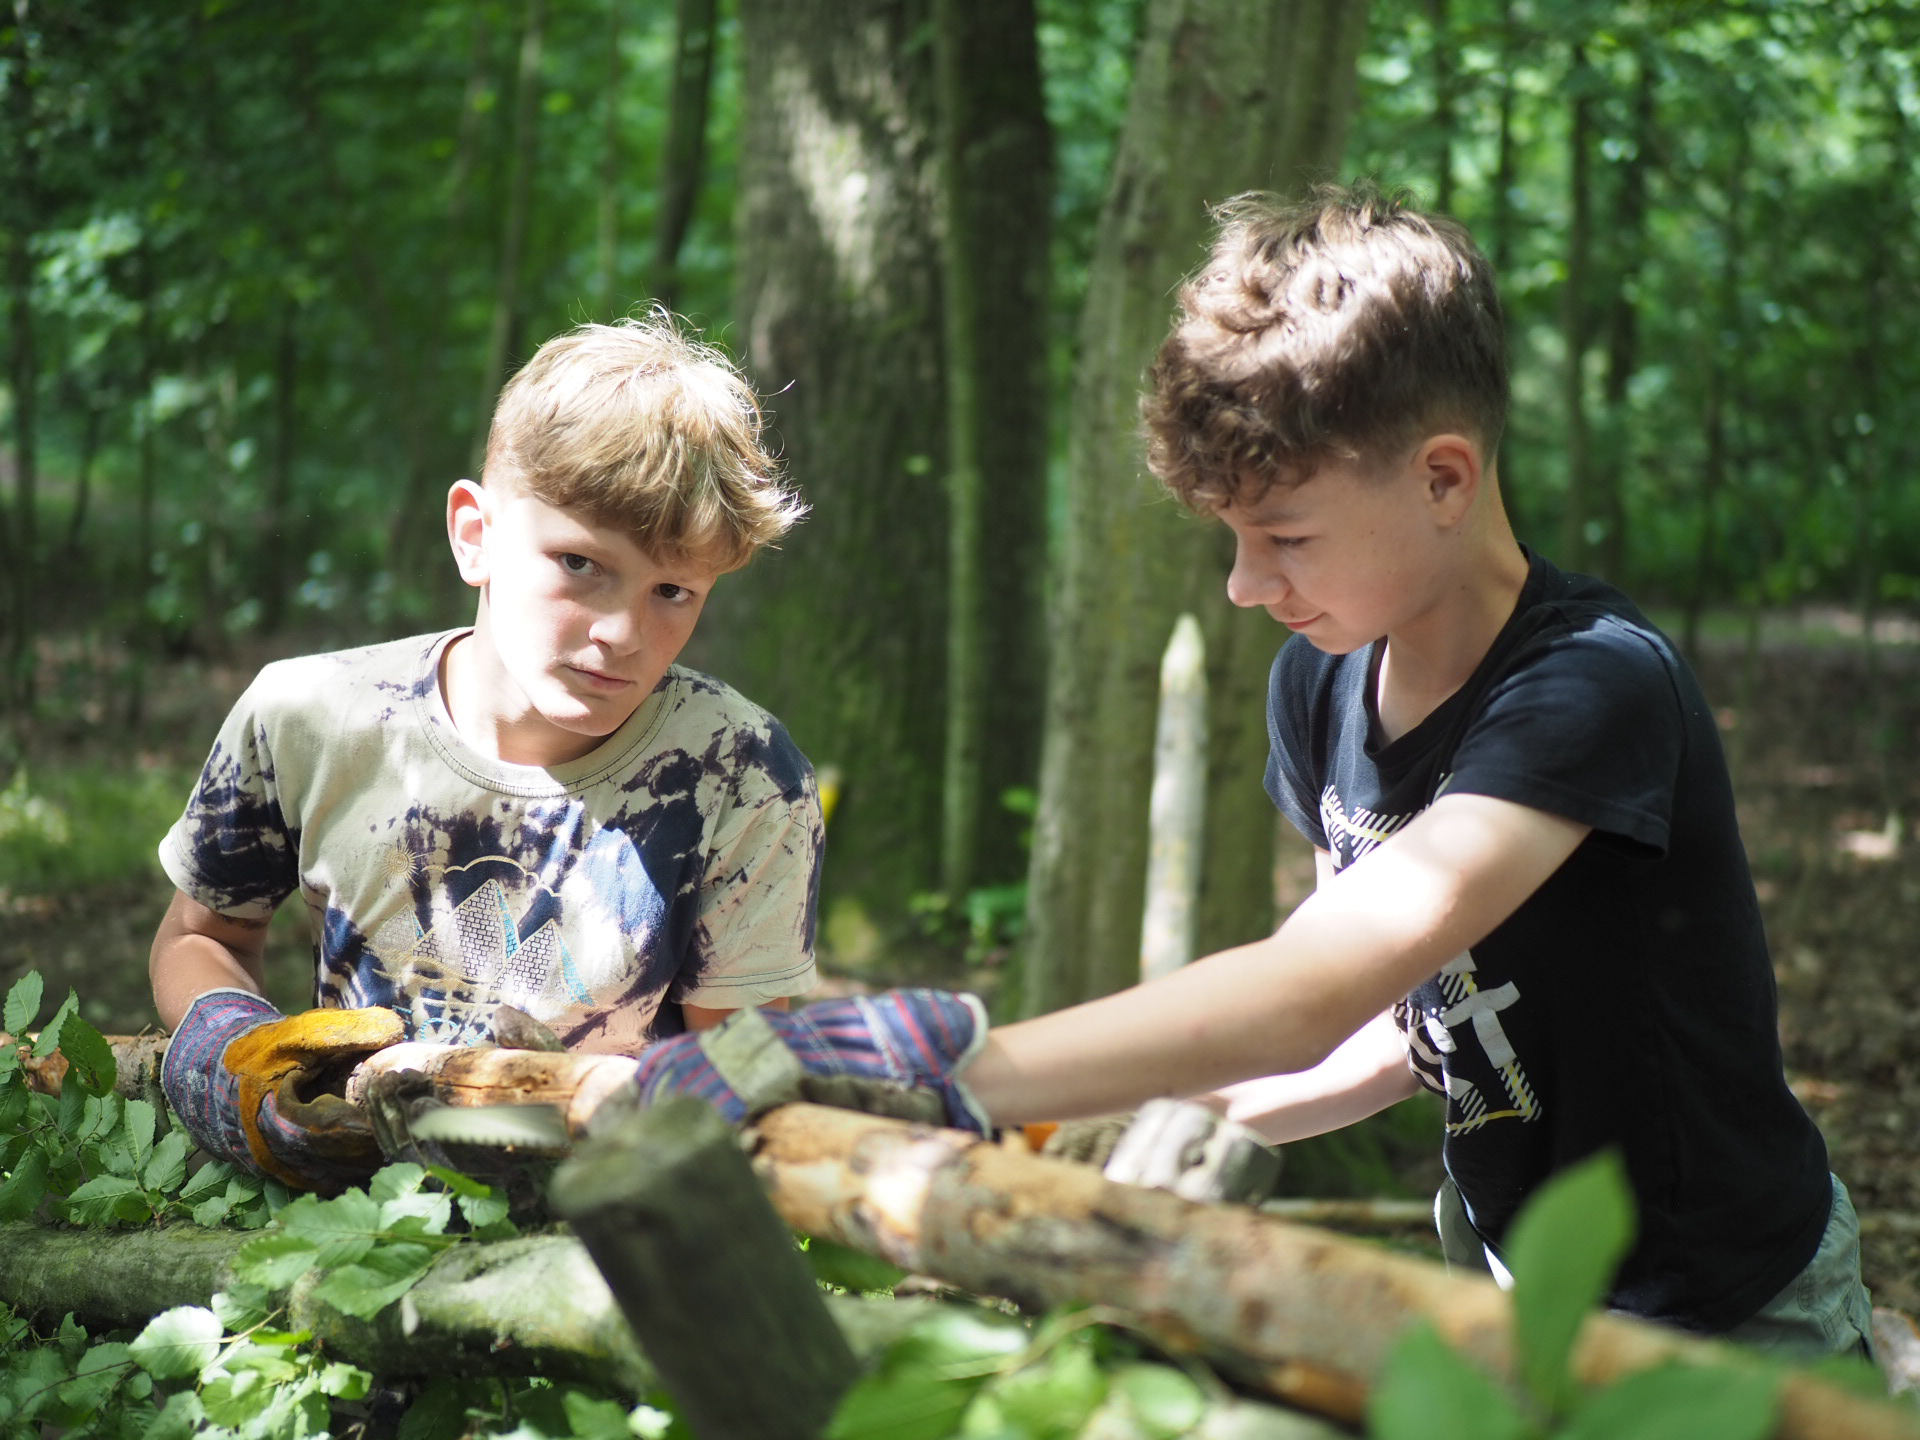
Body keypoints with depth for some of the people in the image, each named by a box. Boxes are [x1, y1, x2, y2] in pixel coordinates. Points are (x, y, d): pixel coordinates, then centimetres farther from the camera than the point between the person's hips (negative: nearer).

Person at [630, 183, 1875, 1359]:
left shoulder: (1594, 687, -28)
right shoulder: (1320, 689, -2)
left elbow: (1309, 995, -38)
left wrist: (947, 1067, -43)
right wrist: (1196, 1114, -8)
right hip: (1510, 1289, 6)